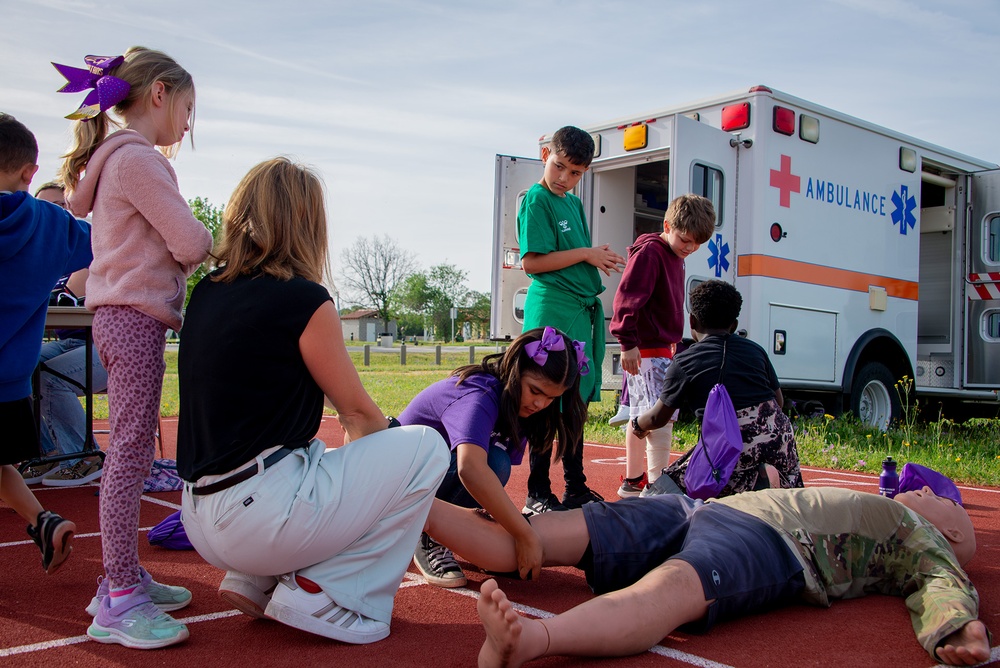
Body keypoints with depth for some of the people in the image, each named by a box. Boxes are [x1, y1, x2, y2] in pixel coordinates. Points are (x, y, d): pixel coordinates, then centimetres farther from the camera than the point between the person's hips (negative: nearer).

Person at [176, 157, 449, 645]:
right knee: (426, 447, 1)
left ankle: (253, 581, 18)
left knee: (320, 456, 34)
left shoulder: (207, 292, 7)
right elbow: (357, 411, -1)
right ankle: (321, 592, 0)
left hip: (202, 523, 8)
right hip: (256, 518, -8)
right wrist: (384, 461, 16)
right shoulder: (302, 299, -13)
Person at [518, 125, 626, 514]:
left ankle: (576, 489, 24)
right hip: (552, 311, -9)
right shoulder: (536, 200, -6)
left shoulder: (575, 203, 19)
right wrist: (586, 253, -12)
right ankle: (538, 495, 2)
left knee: (577, 401, 13)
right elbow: (532, 262, -14)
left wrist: (600, 259, 6)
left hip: (582, 310, 9)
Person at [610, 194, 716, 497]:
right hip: (646, 349, -10)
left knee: (641, 418, 16)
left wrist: (673, 341, 25)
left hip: (661, 348, 10)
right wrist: (629, 342, -25)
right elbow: (626, 298, -21)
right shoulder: (649, 251, -14)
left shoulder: (676, 257, 16)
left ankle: (632, 480, 26)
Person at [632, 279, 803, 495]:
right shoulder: (755, 350, 15)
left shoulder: (684, 362, 5)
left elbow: (658, 418, 14)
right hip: (777, 432, 6)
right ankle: (771, 479, -1)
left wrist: (638, 425, 36)